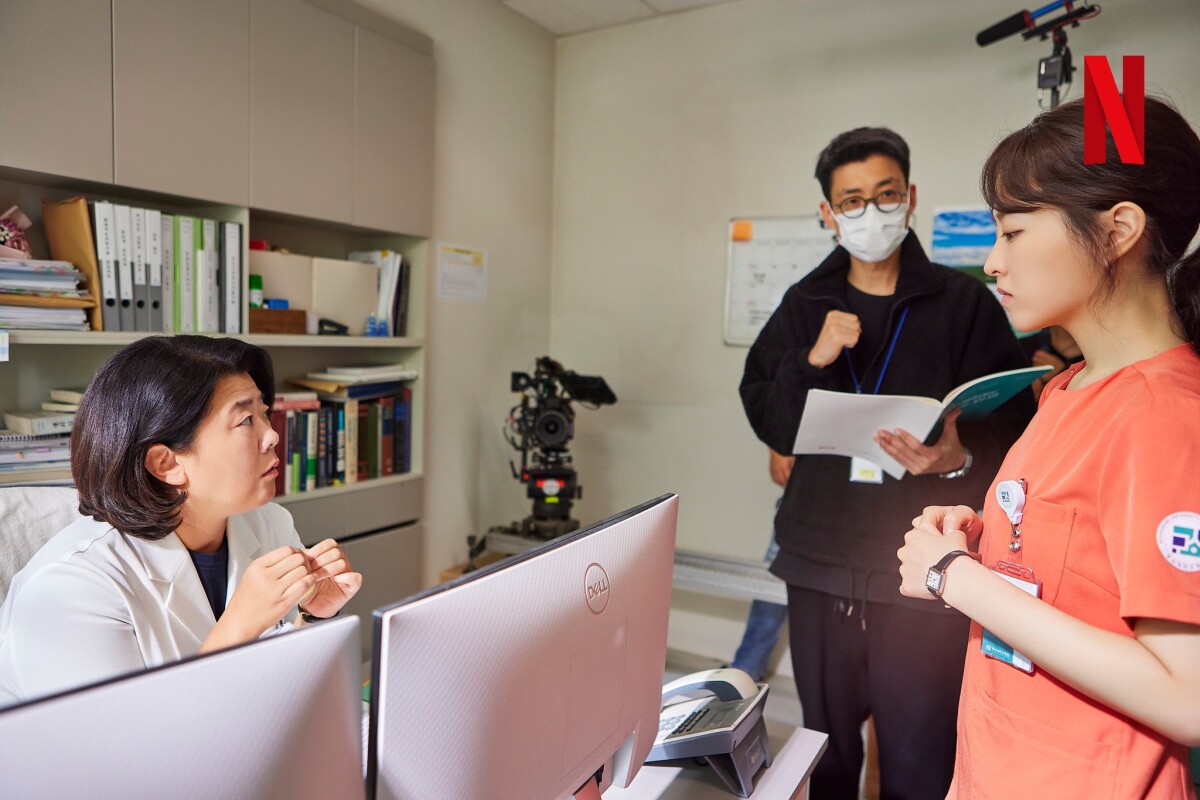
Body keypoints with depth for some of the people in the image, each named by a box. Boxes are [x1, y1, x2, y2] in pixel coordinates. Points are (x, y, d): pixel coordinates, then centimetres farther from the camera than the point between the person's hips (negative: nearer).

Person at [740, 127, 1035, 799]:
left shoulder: (964, 302, 0)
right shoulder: (806, 304, 8)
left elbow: (1014, 429, -3)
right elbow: (771, 424, 3)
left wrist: (959, 460, -23)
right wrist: (814, 361, -13)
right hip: (820, 565, 3)